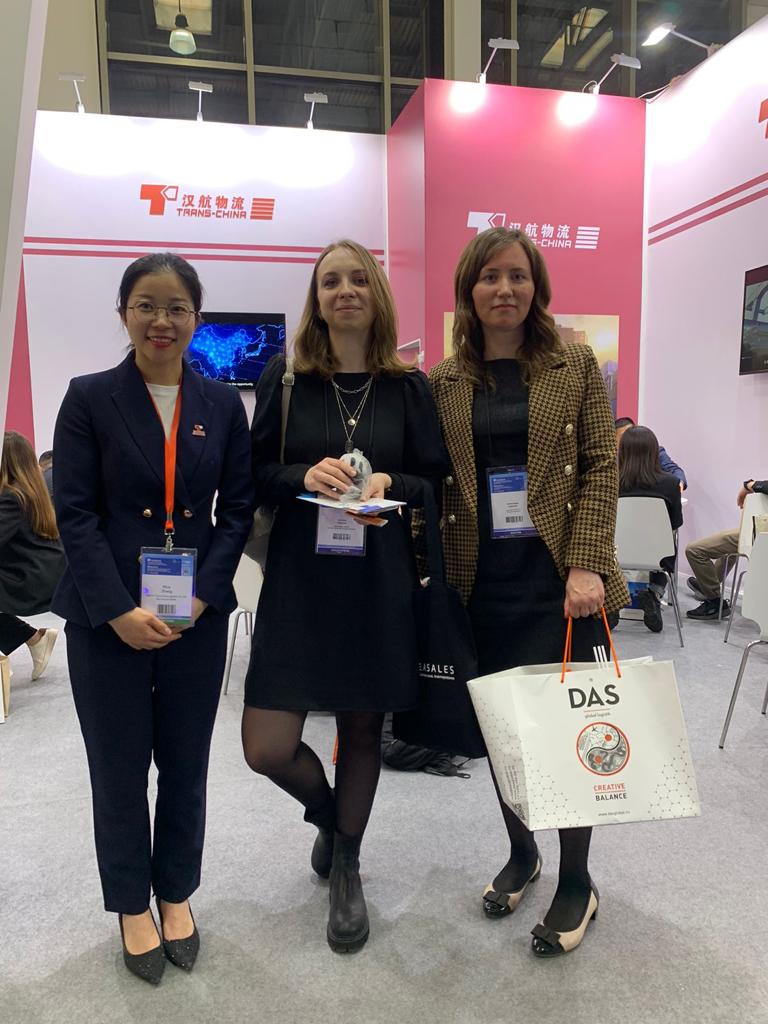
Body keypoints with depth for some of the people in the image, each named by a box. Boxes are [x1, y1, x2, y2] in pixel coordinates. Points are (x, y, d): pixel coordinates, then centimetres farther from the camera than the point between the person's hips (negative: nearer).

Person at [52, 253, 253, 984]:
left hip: (196, 615, 2)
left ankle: (177, 895, 36)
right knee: (119, 769, 11)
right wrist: (120, 610, -15)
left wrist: (202, 595, -10)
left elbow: (238, 509, 3)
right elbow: (75, 514, -6)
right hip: (106, 617, -2)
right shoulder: (89, 398, -2)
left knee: (185, 765, 14)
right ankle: (132, 905, 33)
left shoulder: (222, 404, 5)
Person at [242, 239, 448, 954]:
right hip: (299, 574, 0)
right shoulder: (284, 377, 3)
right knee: (267, 746, -2)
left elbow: (437, 480, 5)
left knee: (362, 728, 12)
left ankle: (346, 864, 38)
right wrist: (303, 475, -16)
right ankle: (326, 810, 35)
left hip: (380, 579, 1)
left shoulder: (408, 385, 4)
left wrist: (391, 484, -15)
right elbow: (255, 473, 4)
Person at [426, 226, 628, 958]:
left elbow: (601, 466, -3)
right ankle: (520, 854, 38)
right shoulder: (444, 382, 6)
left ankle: (576, 883, 26)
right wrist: (439, 574, -1)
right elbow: (434, 482, 6)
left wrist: (588, 565, -13)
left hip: (558, 577, -2)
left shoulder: (575, 366, 3)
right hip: (482, 582, 2)